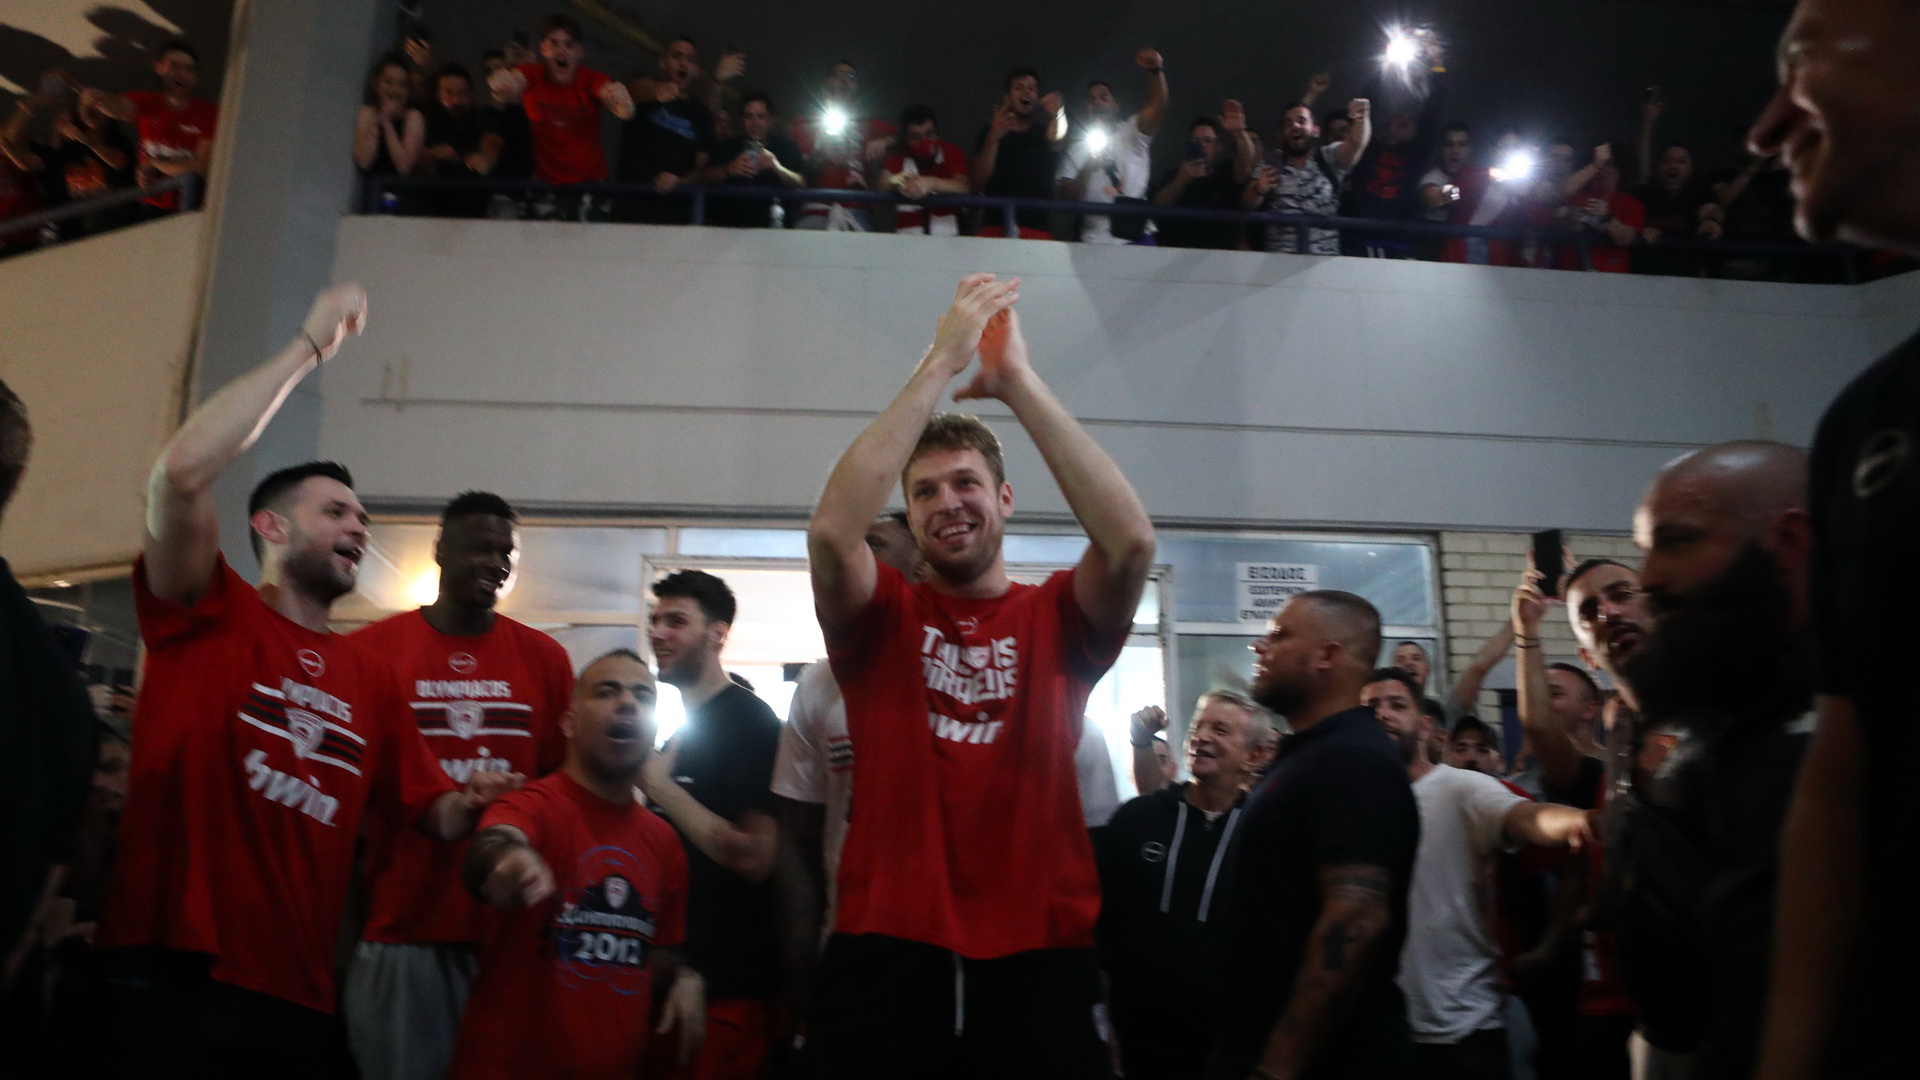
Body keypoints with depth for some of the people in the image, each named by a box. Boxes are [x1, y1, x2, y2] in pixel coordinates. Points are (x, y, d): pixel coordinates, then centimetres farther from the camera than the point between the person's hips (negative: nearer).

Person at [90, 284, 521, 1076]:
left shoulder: (369, 674, 12)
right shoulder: (208, 617, 1)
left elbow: (433, 814, 16)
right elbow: (182, 472, -17)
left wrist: (472, 804, -9)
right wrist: (310, 347, -11)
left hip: (301, 1002, 5)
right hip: (170, 983, -5)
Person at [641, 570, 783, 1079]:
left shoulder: (751, 721, -14)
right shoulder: (686, 726, 14)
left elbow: (755, 858, -24)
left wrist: (659, 784, -18)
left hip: (728, 983, -9)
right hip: (676, 967, 9)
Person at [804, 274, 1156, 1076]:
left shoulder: (1058, 619, 4)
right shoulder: (880, 619, 4)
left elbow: (1131, 539, -17)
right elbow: (832, 528, -17)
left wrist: (1016, 378, -15)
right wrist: (942, 362, -16)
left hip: (1040, 963, 1)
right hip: (886, 960, 0)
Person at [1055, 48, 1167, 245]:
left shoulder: (1131, 134, 9)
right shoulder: (1076, 150, 12)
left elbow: (1158, 106, -10)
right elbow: (1067, 199, 3)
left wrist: (1155, 70, -28)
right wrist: (1087, 170, -14)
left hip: (1138, 237, 0)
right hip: (1096, 242, 0)